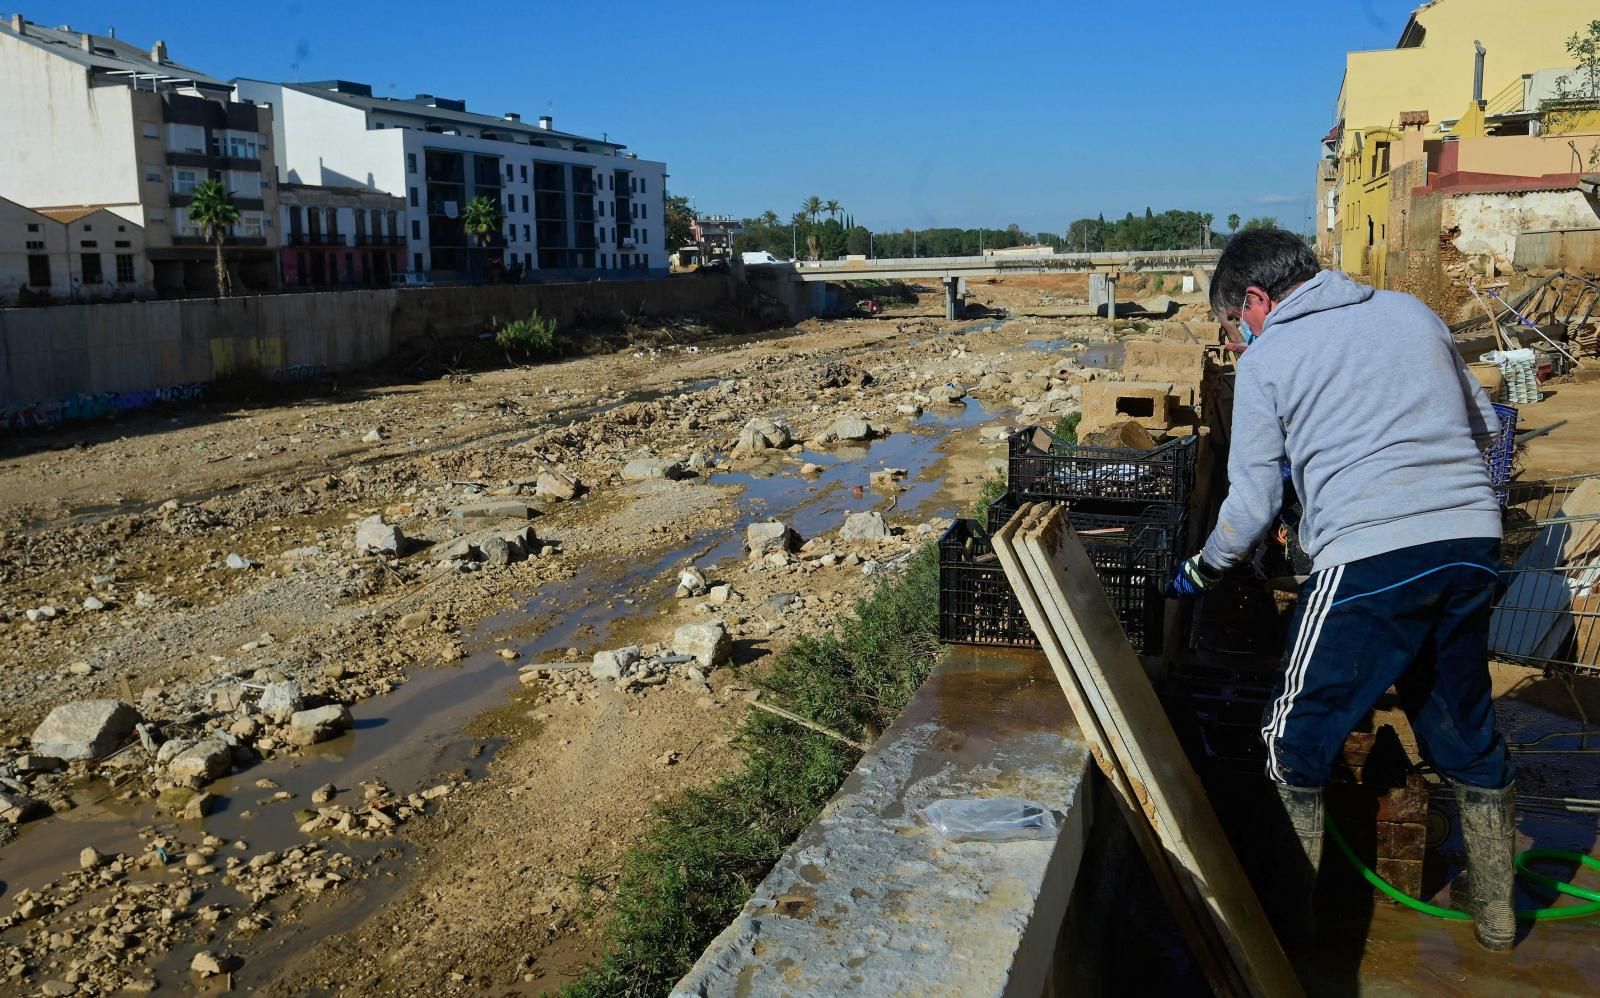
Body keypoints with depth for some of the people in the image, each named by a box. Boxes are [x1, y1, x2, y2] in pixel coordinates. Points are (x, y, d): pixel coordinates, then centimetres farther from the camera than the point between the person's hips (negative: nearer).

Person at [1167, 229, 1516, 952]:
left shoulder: (1266, 359, 2)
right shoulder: (1411, 311, 16)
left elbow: (1253, 503, 1)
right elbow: (1484, 427, 22)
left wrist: (1201, 572, 16)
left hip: (1370, 559, -6)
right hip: (1471, 542, 6)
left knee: (1296, 741, 10)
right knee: (1465, 727, 22)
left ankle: (1290, 912, 19)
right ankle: (1494, 908, 37)